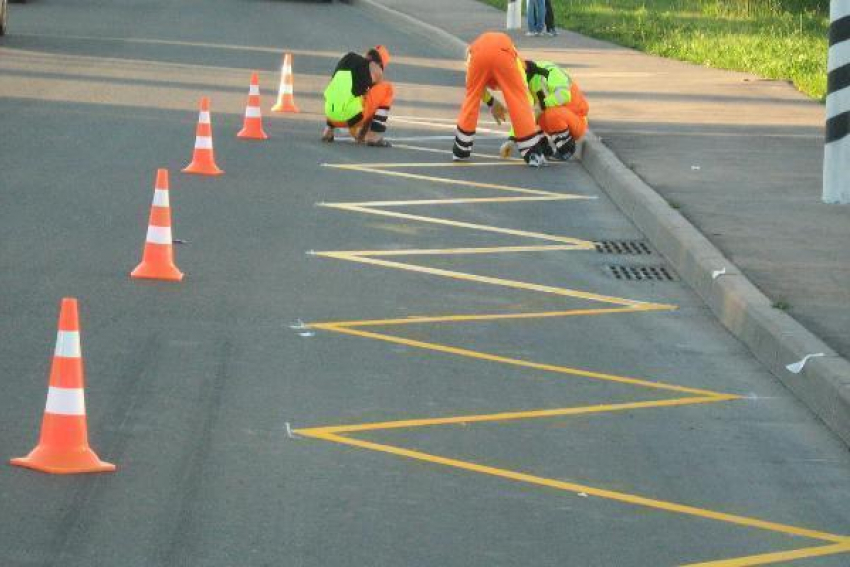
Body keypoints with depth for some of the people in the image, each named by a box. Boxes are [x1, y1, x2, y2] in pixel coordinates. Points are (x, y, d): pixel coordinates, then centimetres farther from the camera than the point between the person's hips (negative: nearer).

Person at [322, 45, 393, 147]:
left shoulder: (347, 58, 20)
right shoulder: (374, 68, 5)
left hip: (332, 116, 7)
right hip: (351, 116, -7)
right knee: (387, 88, 10)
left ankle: (329, 130, 23)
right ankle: (375, 137, 3)